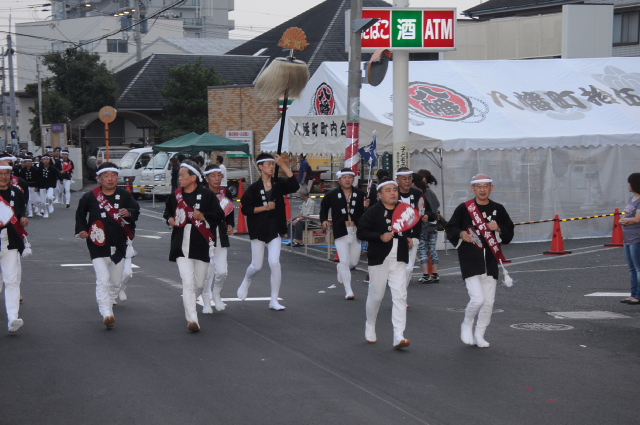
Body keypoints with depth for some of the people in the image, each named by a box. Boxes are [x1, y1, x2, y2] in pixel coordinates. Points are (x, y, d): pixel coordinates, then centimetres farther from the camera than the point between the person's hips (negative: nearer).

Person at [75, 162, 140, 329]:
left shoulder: (124, 195, 1)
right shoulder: (90, 196, -3)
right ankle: (106, 314, -19)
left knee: (116, 281, 13)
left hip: (119, 244, 3)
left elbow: (136, 210, 9)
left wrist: (129, 213, -13)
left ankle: (108, 304, 35)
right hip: (98, 245, -3)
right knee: (103, 280, -15)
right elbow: (80, 213, 13)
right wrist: (81, 230, 2)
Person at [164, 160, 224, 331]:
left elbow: (219, 215, -5)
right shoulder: (176, 196, 8)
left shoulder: (207, 195, -5)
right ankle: (192, 320, -12)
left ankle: (188, 301, 43)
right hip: (182, 245, 1)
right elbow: (168, 211, 26)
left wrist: (203, 216, -19)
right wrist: (170, 219, 5)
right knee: (188, 282, -12)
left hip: (202, 245, -1)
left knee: (199, 284, 10)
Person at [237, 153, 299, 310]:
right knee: (256, 266, 7)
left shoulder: (278, 184, 2)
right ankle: (246, 281, 44)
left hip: (275, 230, 1)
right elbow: (245, 209, -7)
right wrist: (265, 207, -15)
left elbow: (294, 185, -17)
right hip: (258, 231, -1)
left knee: (274, 262, -13)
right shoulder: (254, 188, -4)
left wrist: (283, 165, -21)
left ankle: (274, 300, -4)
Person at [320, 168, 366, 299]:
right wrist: (324, 220, 3)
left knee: (354, 262, 12)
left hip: (356, 231, 2)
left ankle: (340, 269, 48)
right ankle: (348, 291, 1)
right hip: (341, 232, -2)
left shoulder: (360, 194, -1)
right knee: (345, 261, -6)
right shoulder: (332, 195, -1)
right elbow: (324, 207, 17)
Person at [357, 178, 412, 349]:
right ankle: (370, 328, 33)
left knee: (400, 296, -7)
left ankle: (399, 336, -9)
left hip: (399, 261, 3)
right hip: (379, 259, -3)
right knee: (376, 296, 8)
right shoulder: (373, 212, -7)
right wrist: (380, 237, -23)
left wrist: (409, 239, 8)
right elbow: (361, 232, -12)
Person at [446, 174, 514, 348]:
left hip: (491, 261, 4)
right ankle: (467, 325, 13)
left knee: (489, 302, 5)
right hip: (470, 260, -4)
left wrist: (499, 228, -8)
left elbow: (509, 233, 13)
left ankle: (479, 335, 23)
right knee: (477, 299, -15)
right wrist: (461, 234, -15)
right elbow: (450, 228, 5)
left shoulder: (498, 209, 8)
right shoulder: (464, 208, -1)